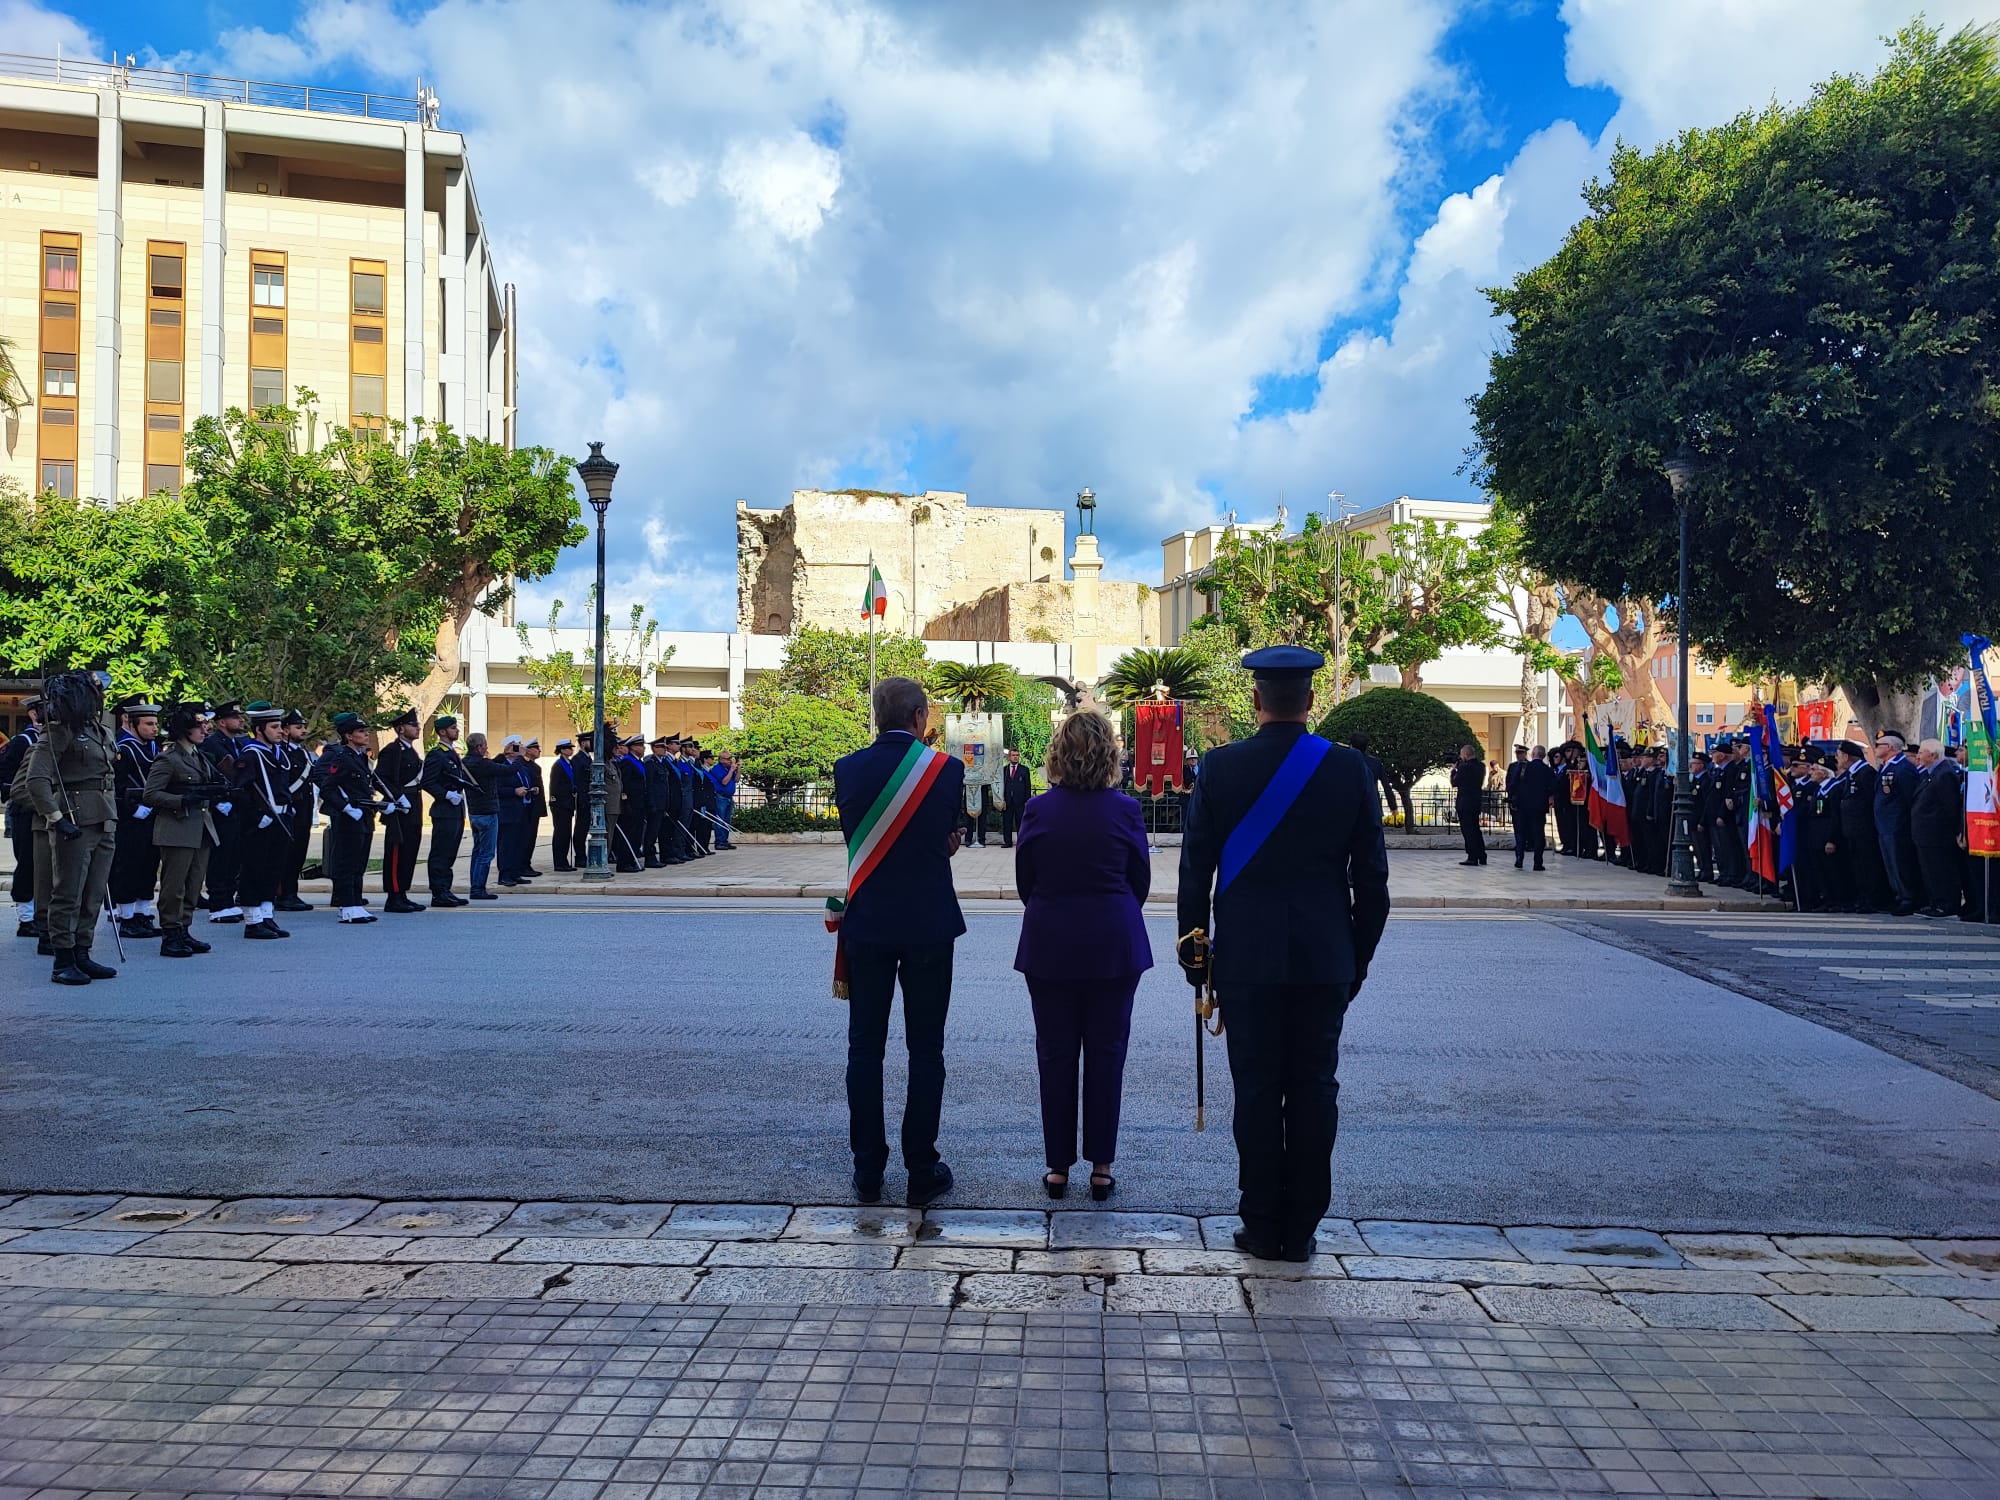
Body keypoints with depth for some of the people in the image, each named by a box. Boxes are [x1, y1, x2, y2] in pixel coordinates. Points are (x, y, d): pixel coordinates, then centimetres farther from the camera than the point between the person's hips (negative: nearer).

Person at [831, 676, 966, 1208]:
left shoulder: (848, 769, -2)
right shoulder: (946, 769, -8)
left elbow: (852, 836, 9)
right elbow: (948, 837, 4)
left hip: (866, 924, 2)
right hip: (929, 924, -2)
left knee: (865, 1045, 10)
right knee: (925, 1049, 6)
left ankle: (868, 1170, 16)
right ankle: (922, 1172, 11)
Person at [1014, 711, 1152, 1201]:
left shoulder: (1037, 810, -7)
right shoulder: (1125, 810, -9)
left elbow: (1025, 882, 2)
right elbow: (1141, 881, 1)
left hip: (1049, 947, 1)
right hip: (1114, 947, 0)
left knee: (1055, 1055, 10)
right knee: (1106, 1054, 9)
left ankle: (1058, 1166, 16)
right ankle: (1101, 1168, 13)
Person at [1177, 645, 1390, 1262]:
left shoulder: (1220, 766, -5)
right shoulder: (1349, 768, -2)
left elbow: (1195, 868, -2)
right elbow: (1371, 874, 1)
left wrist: (1194, 950, 8)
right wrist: (1360, 955, 12)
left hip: (1246, 956, -1)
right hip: (1326, 957, 1)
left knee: (1257, 1089, 6)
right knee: (1314, 1089, 8)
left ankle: (1262, 1228, 13)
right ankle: (1301, 1229, 15)